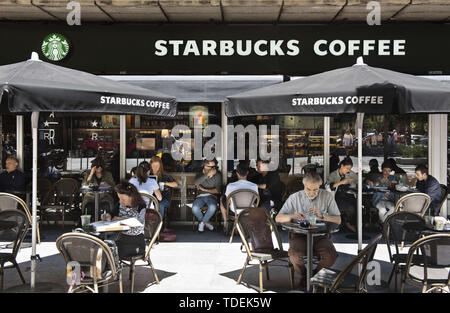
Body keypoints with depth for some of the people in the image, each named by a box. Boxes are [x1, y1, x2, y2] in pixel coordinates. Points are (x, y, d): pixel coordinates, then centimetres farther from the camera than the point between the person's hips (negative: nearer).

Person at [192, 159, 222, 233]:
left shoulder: (217, 175, 3)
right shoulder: (200, 173, 6)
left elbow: (218, 190, -2)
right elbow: (196, 182, -16)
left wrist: (205, 189, -9)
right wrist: (207, 174, -24)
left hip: (211, 196, -1)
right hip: (200, 196, 1)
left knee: (213, 207, -35)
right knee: (194, 208, -30)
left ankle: (202, 222, -5)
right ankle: (205, 222, 2)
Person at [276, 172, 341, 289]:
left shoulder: (327, 196, 3)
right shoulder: (295, 197, 0)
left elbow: (338, 220, 0)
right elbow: (278, 218, -3)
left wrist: (322, 216, -19)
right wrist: (292, 216, -24)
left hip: (321, 236, 1)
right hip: (300, 235, -1)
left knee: (331, 255, -28)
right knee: (295, 255, -31)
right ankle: (304, 275, 5)